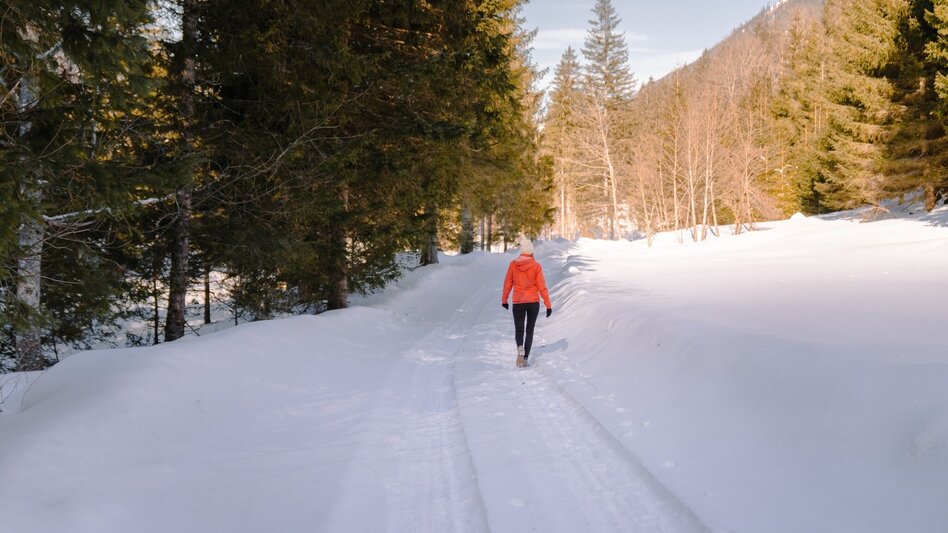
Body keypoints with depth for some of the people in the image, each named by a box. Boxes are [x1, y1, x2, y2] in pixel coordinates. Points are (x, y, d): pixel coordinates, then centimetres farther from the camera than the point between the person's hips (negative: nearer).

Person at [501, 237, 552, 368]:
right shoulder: (536, 266, -8)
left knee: (519, 330, 12)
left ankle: (520, 348, -19)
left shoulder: (513, 264, -4)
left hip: (518, 302, 0)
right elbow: (542, 287, -8)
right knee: (529, 331, 14)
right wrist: (548, 305, -4)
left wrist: (504, 300, 17)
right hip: (533, 302, 0)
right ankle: (525, 358, 10)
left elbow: (507, 283, 4)